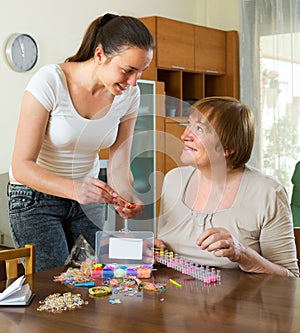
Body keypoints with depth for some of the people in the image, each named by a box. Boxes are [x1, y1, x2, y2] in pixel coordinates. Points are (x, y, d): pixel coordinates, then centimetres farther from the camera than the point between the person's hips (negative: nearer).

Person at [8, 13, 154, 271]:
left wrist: (126, 197, -28)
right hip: (36, 197, -4)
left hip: (88, 198, 4)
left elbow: (119, 165, -5)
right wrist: (75, 189, -41)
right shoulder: (50, 81, -24)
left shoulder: (129, 95, -9)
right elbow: (22, 167, -25)